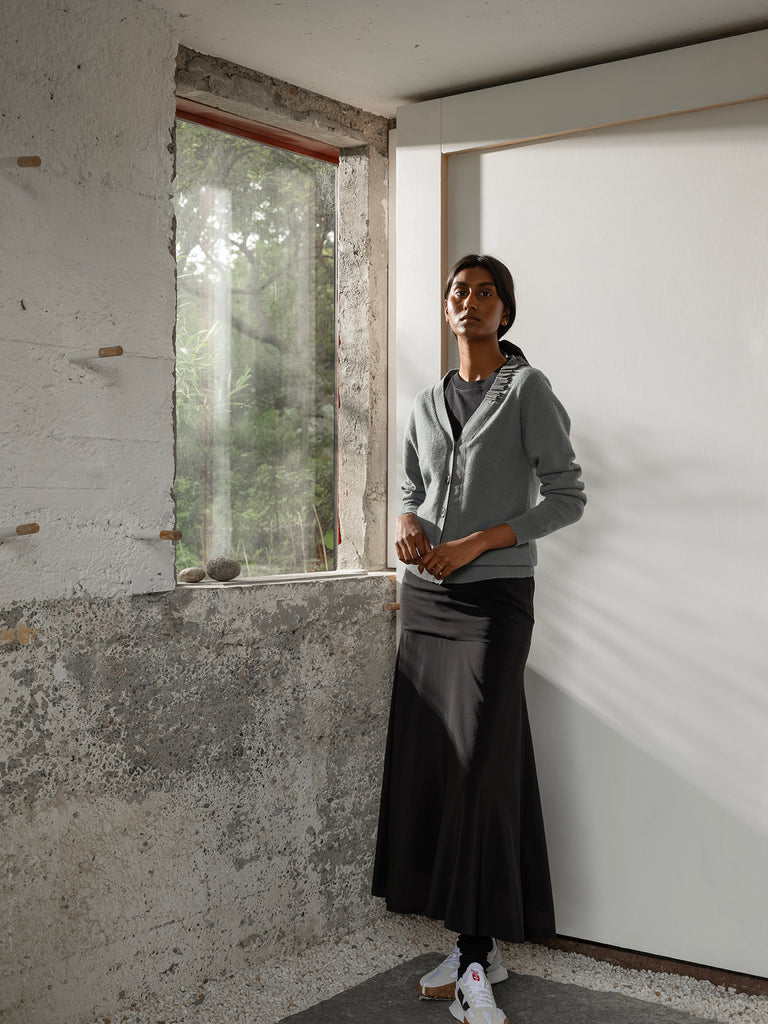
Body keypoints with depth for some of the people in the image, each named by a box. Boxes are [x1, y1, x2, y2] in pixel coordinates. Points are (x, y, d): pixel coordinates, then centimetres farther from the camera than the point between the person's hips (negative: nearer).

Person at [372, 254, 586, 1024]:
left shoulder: (526, 390, -1)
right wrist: (407, 523, 0)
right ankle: (475, 945, 13)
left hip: (494, 595, -6)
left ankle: (478, 958, -1)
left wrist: (476, 543, -13)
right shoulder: (425, 404, 15)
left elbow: (566, 497, -5)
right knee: (428, 765, 3)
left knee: (480, 766, -9)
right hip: (424, 596, 6)